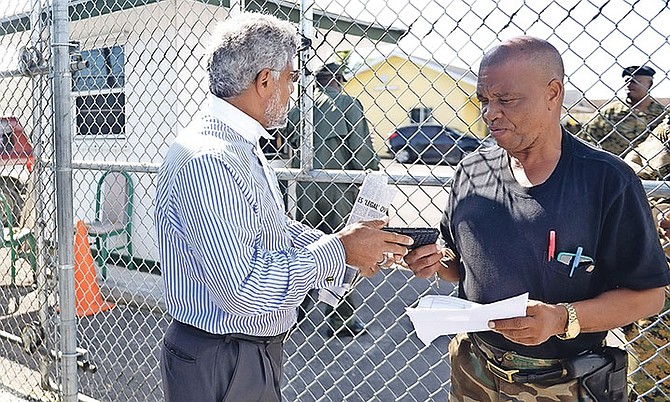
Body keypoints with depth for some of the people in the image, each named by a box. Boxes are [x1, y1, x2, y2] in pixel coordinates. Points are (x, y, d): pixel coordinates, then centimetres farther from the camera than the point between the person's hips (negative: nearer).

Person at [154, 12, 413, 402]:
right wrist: (338, 250, -20)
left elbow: (281, 232, 11)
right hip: (220, 368, -9)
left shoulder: (244, 148, 9)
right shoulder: (207, 160, -26)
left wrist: (358, 254, -1)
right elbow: (244, 290, -30)